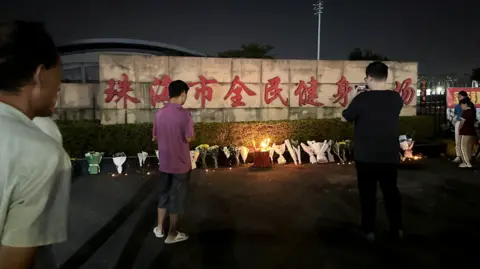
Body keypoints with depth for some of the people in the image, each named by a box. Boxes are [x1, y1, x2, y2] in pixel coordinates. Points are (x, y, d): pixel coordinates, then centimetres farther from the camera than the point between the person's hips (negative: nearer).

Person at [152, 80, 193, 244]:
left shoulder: (159, 113, 1)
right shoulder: (184, 114, -18)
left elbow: (155, 137, 8)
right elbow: (189, 138, -17)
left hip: (164, 163, 6)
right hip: (180, 164, -6)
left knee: (164, 193, 22)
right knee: (177, 197, 7)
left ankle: (159, 228, 32)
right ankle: (172, 235, 19)